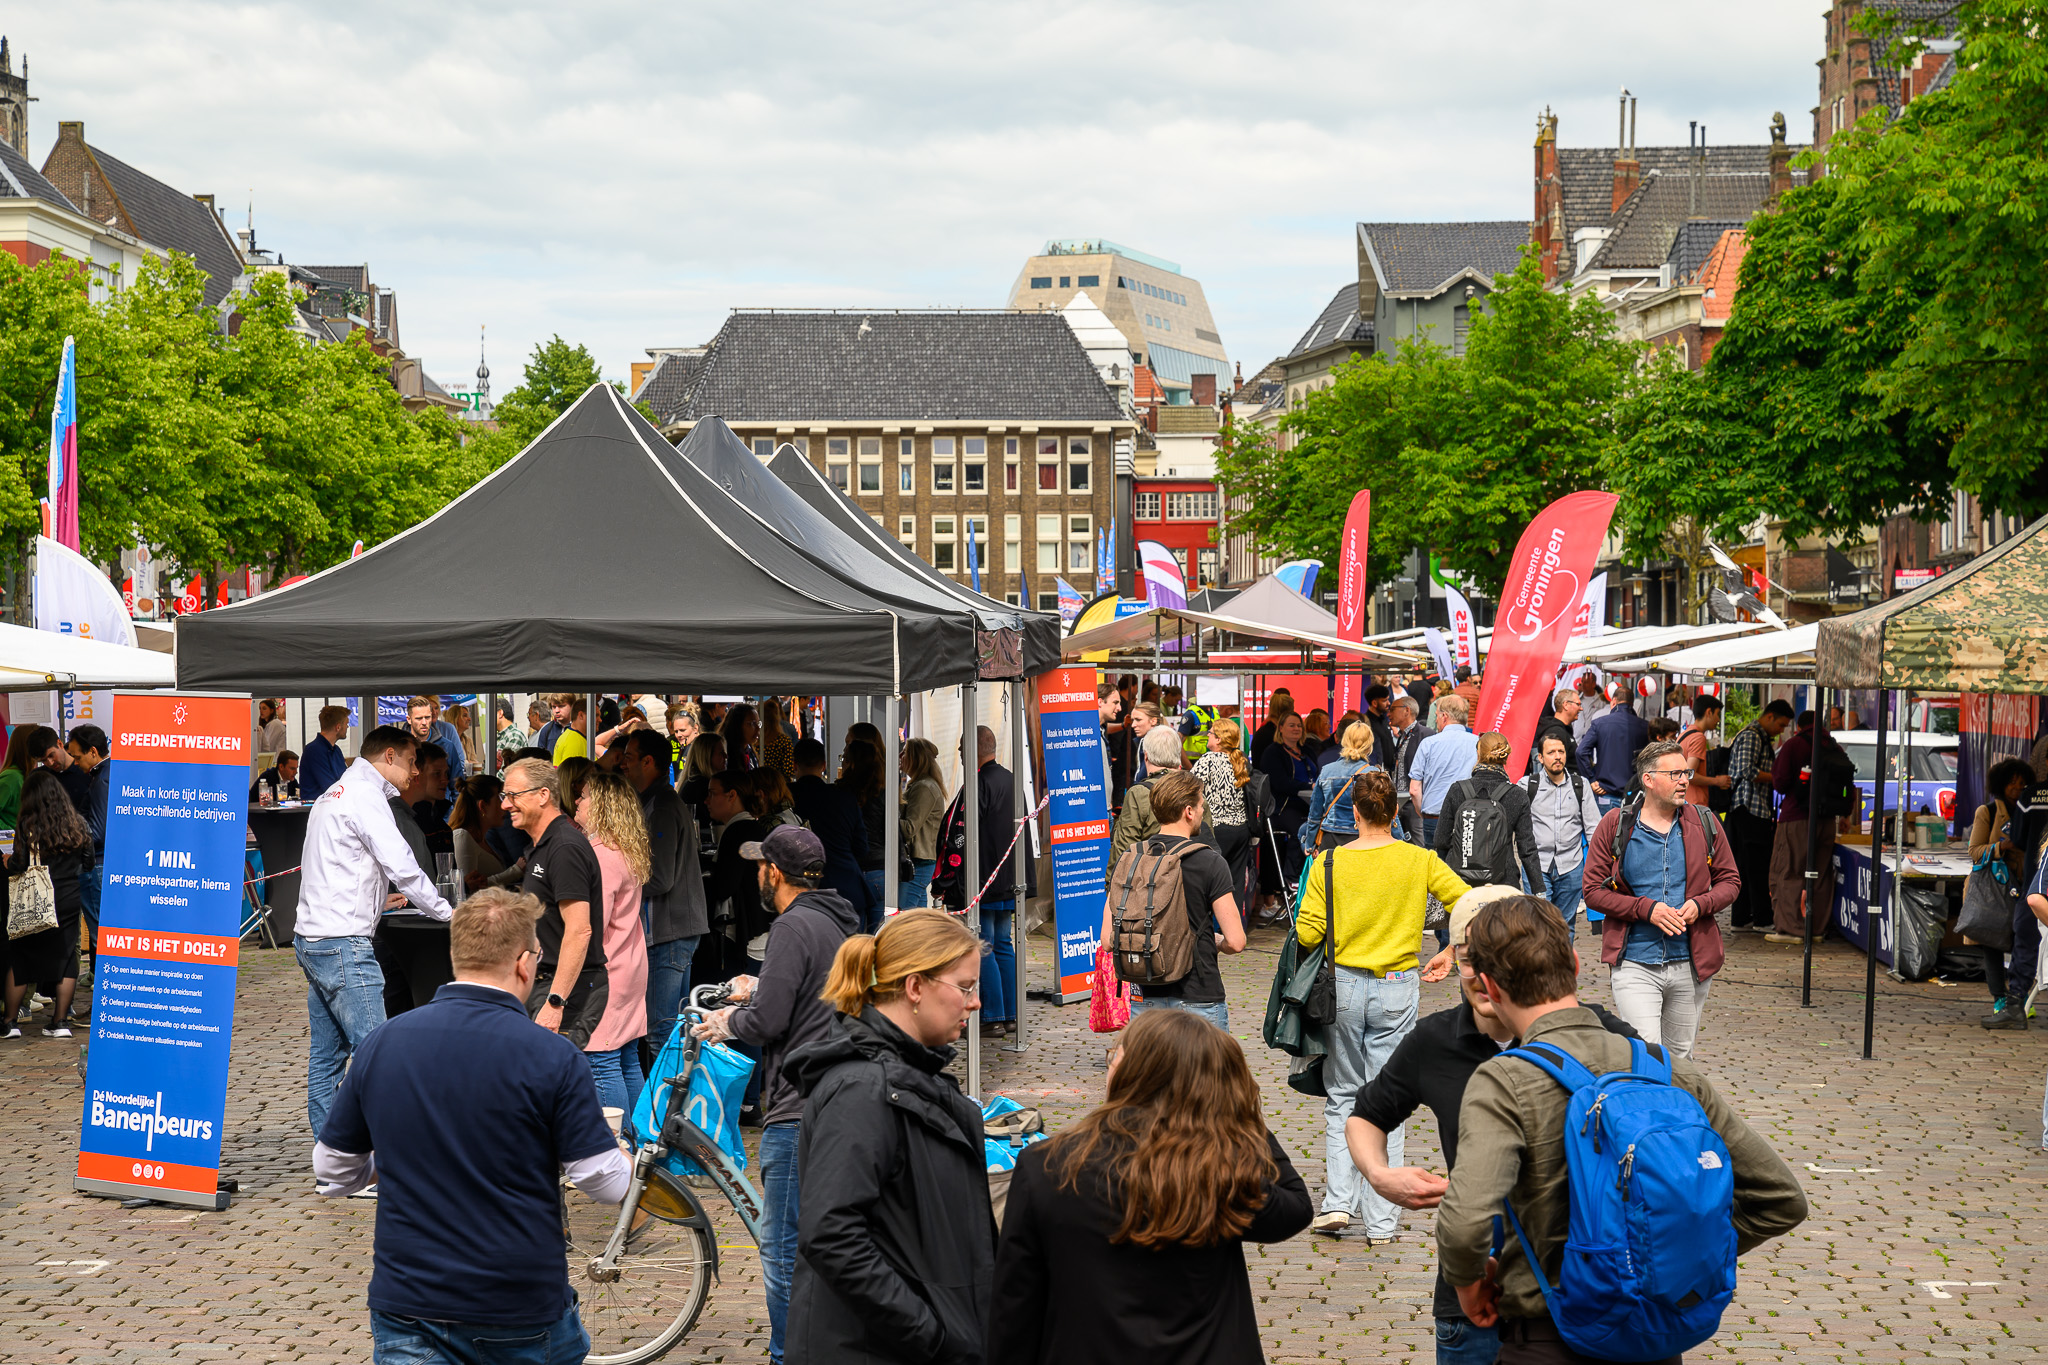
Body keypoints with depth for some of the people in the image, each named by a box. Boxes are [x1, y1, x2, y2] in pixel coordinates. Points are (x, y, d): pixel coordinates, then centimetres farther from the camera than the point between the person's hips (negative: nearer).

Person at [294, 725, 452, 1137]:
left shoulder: (333, 794, 21)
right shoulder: (366, 795, -10)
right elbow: (402, 865, -17)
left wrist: (376, 899, 26)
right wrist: (447, 912, -9)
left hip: (312, 938, 10)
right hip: (343, 942, -10)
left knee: (326, 1056, 10)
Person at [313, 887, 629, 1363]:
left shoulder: (380, 1044, 1)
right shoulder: (551, 1057, -12)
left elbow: (331, 1172, 11)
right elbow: (606, 1183, -7)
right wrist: (622, 1156, 15)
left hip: (407, 1306, 3)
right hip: (524, 1310, -3)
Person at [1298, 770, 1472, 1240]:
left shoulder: (1328, 864, -6)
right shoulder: (1420, 861, -4)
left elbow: (1308, 933, -8)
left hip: (1343, 986, 0)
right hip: (1397, 991, 0)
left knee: (1342, 1096, 16)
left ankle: (1338, 1202, 6)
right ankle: (1381, 1221, 7)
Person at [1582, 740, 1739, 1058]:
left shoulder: (1704, 823, 5)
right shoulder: (1615, 825, -3)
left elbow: (1730, 880, 12)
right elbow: (1594, 890, -3)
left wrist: (1700, 904, -9)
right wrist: (1646, 908, -15)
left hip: (1691, 964, 3)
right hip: (1635, 965, -3)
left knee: (1680, 1055, 14)